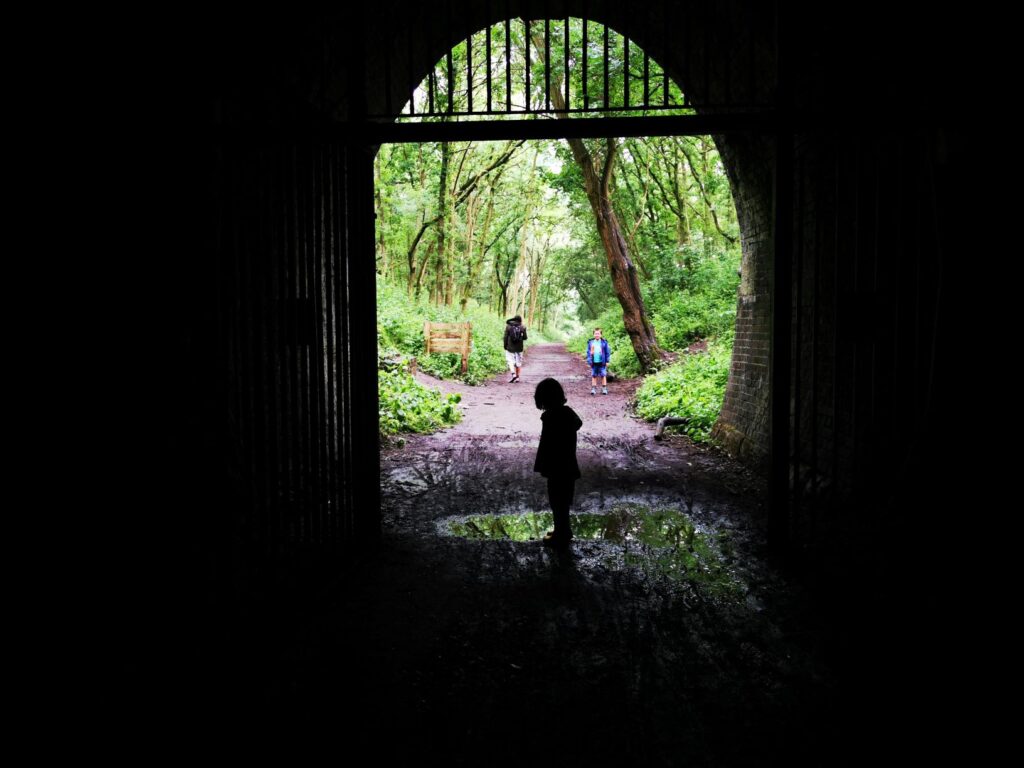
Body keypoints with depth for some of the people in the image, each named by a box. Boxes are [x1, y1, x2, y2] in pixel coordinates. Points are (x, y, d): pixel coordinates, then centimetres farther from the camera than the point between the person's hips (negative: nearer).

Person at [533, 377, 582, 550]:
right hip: (568, 466, 8)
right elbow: (578, 423, 22)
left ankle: (560, 538, 20)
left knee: (558, 504, 7)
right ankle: (564, 532, 37)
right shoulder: (567, 411, 0)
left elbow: (546, 446, -23)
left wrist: (542, 468, -14)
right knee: (563, 503, 23)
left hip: (558, 469, -8)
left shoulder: (551, 417, -25)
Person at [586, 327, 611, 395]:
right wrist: (589, 360, 0)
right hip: (594, 362, 2)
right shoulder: (590, 342, 4)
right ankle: (593, 389, 13)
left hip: (602, 362, -2)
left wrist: (607, 361, -2)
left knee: (603, 375, 2)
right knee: (594, 376, 7)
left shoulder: (604, 342, -2)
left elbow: (607, 352, 1)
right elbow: (588, 352, 8)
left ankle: (604, 389, 10)